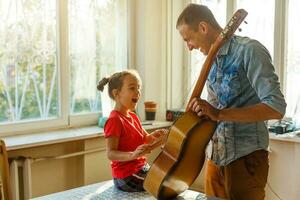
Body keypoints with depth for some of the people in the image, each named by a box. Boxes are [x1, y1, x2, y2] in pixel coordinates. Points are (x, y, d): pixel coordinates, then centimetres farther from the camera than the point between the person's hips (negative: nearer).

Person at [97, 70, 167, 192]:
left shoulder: (133, 116, 10)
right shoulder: (114, 120, -19)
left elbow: (145, 139, 16)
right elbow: (111, 154, -24)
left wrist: (154, 136, -6)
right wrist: (132, 155, -41)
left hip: (140, 169, 9)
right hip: (127, 177, -9)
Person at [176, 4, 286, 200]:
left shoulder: (249, 50, -13)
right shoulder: (212, 60, 10)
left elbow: (276, 107, -22)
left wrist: (219, 114, -29)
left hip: (245, 159, -7)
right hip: (215, 158, 7)